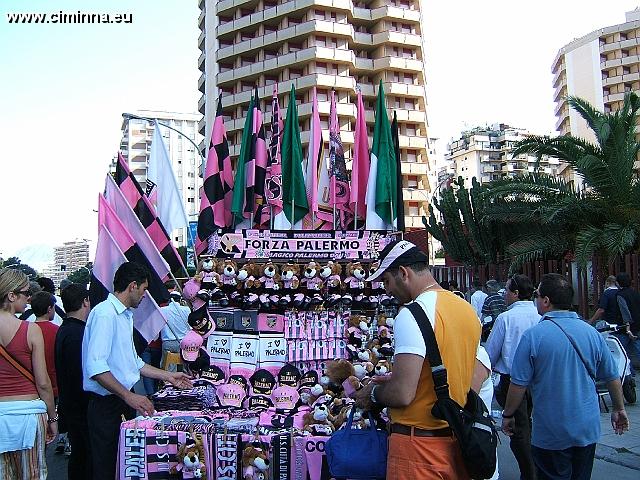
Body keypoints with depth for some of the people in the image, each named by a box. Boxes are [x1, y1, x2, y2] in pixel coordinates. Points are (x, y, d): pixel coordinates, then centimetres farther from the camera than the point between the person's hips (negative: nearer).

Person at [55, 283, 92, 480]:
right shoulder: (77, 334, -22)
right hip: (81, 409, -10)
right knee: (88, 455, -1)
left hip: (68, 406, 10)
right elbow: (82, 376, -25)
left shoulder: (63, 330, 10)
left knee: (78, 453, 19)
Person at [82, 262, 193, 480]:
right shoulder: (105, 314, -16)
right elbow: (95, 366, -25)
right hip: (106, 404, -9)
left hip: (124, 401, 9)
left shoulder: (125, 315, 16)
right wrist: (129, 396, -27)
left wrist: (168, 376, 24)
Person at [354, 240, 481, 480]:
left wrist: (373, 393, -4)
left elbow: (402, 394, -25)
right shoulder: (468, 310, 7)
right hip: (459, 440, 8)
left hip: (418, 445, -8)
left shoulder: (412, 315, -20)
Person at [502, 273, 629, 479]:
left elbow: (519, 384, -14)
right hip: (588, 429, 5)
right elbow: (612, 377, 6)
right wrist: (619, 409, 22)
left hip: (550, 434, -4)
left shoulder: (532, 336, -17)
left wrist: (508, 416, 0)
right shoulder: (592, 332, -3)